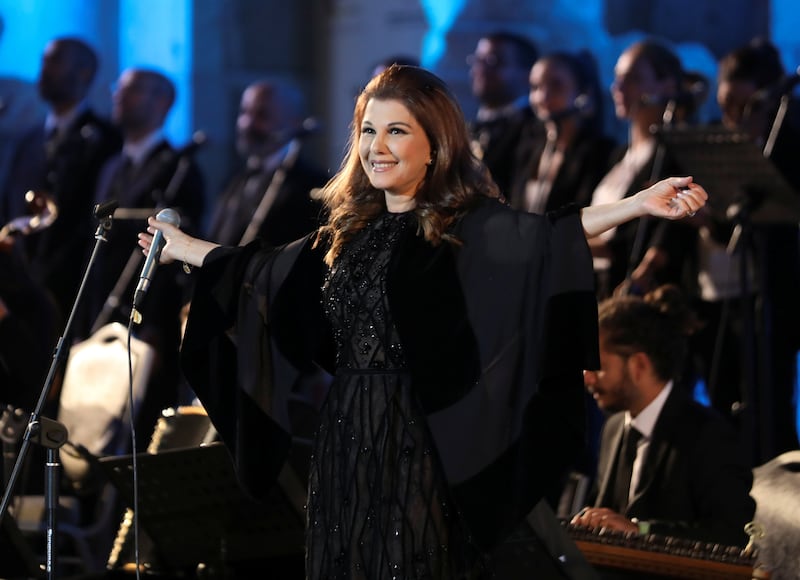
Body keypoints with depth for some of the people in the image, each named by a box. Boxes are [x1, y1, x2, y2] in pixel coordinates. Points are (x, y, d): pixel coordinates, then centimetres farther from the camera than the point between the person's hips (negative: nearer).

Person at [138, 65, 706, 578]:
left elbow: (546, 237, -22)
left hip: (423, 442, -6)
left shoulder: (465, 225, -6)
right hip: (346, 439, 6)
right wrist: (183, 246, 37)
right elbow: (264, 270, 26)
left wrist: (638, 205, -37)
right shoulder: (351, 229, 11)